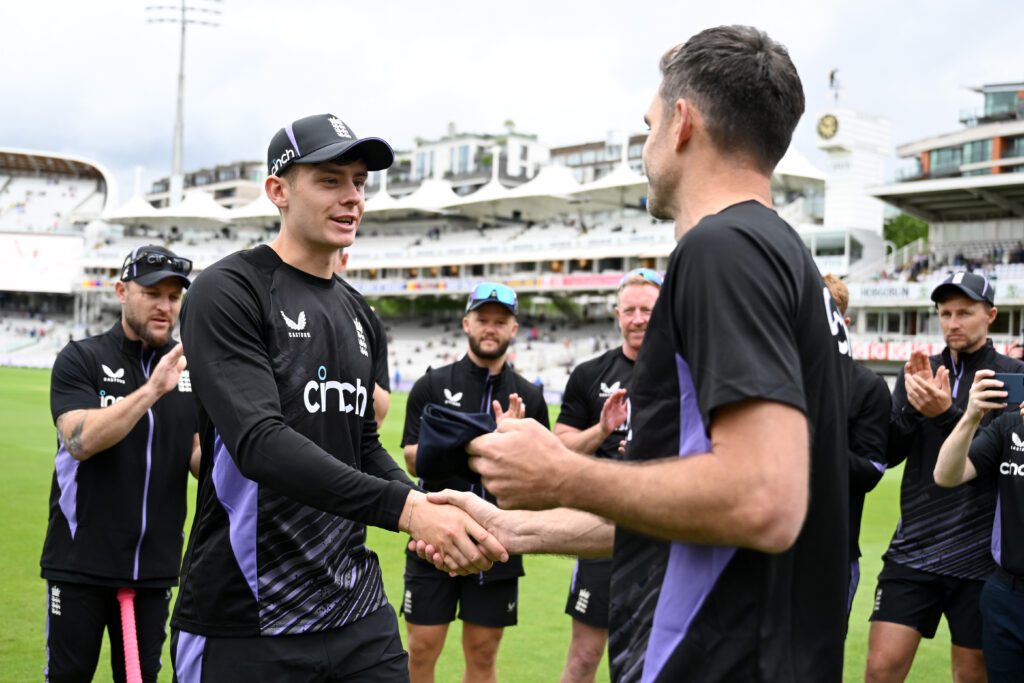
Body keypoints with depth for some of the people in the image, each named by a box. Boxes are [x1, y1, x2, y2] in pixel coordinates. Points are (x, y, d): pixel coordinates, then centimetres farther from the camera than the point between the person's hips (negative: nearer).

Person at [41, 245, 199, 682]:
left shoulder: (192, 369, 5)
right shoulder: (80, 360, -5)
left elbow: (197, 458, 7)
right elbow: (80, 441, -20)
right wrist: (152, 389, -29)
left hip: (154, 564, 3)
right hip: (80, 561, -3)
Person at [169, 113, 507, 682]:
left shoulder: (357, 312, 13)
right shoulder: (229, 291, -10)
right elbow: (260, 442, -23)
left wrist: (433, 518, -3)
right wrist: (405, 507, -32)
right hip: (244, 627, -6)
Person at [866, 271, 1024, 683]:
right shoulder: (919, 372, 8)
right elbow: (888, 454, 2)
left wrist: (947, 414, -24)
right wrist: (913, 405, -16)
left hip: (980, 556, -2)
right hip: (913, 549, 2)